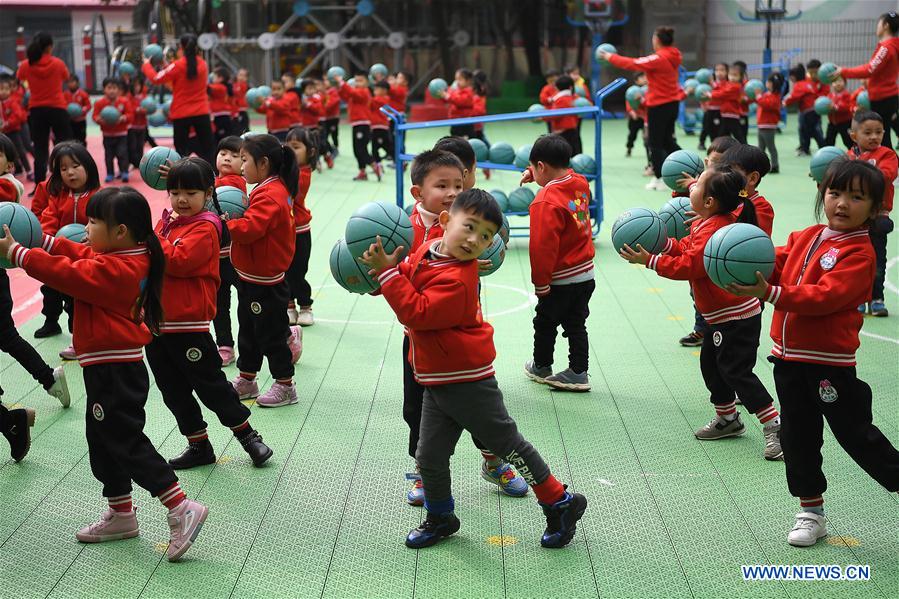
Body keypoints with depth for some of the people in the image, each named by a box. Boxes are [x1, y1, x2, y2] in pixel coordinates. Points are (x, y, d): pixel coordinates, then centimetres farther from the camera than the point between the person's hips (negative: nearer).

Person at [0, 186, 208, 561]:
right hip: (113, 365, 10)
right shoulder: (131, 258, 5)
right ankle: (120, 515, 31)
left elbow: (65, 273, -22)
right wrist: (44, 240, 13)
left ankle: (181, 508, -4)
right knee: (104, 439, 19)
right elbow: (82, 258, 17)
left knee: (126, 442, -5)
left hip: (113, 371, -10)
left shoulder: (110, 270, -23)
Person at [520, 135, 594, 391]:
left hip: (560, 280, -7)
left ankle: (541, 367, 30)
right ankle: (578, 373, 15)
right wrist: (533, 173, 17)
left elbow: (542, 248, -25)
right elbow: (562, 175, 25)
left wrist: (540, 283, -17)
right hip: (585, 273, 7)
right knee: (576, 323, 14)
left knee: (545, 322, 14)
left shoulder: (546, 202, -25)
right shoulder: (580, 183, -2)